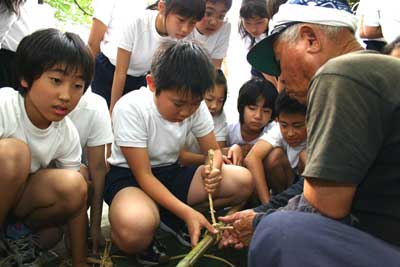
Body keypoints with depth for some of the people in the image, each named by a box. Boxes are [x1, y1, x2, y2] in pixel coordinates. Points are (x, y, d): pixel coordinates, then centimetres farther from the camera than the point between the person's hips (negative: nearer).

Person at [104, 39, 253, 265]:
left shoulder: (196, 107, -9)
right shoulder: (131, 108, -24)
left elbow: (213, 150, 4)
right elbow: (144, 176, -23)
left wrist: (213, 171, -23)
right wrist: (187, 212, -32)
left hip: (170, 173, 6)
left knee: (243, 181, -12)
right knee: (136, 227, -42)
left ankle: (166, 219, -7)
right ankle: (145, 242, -3)